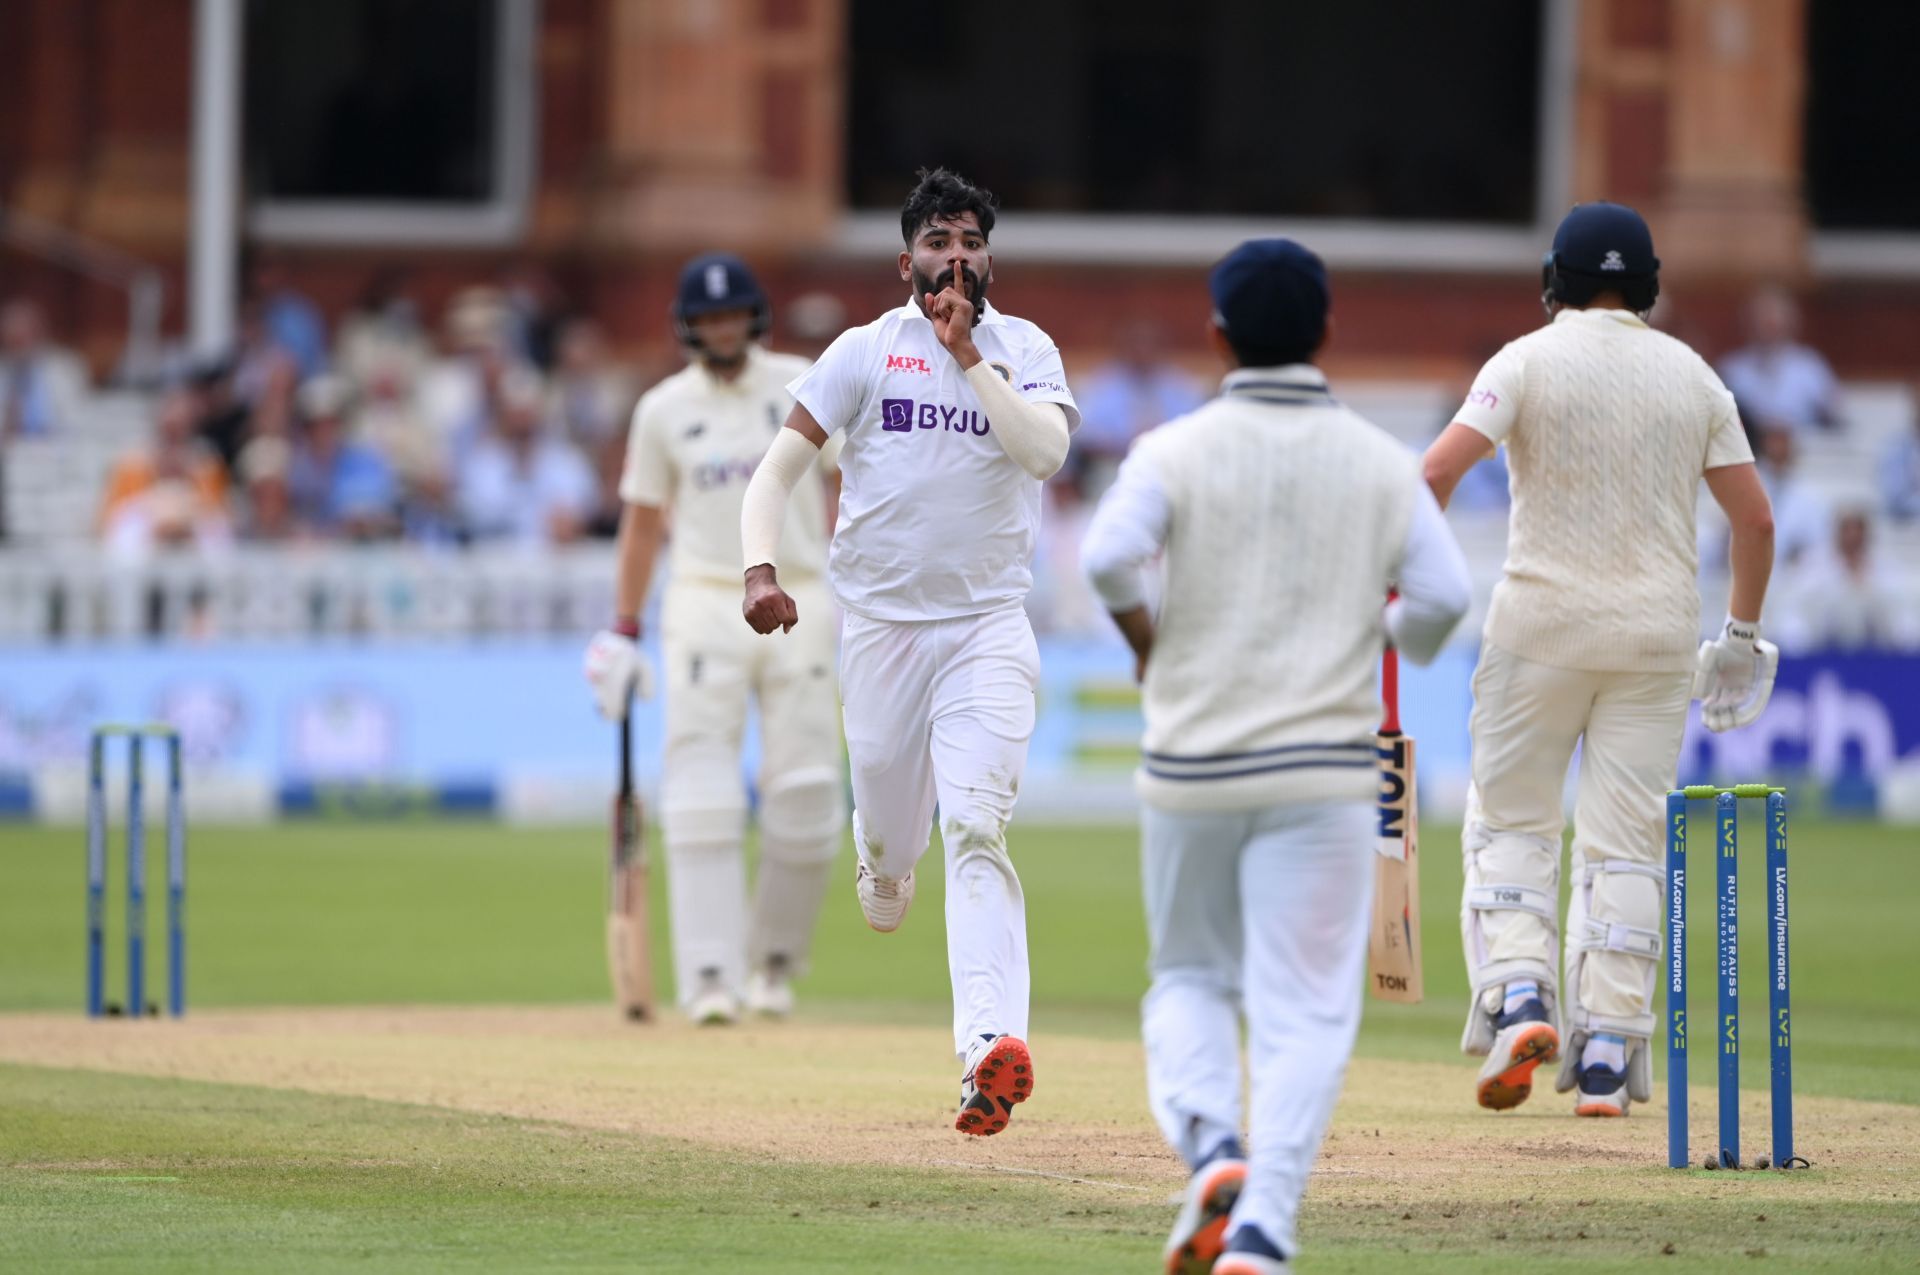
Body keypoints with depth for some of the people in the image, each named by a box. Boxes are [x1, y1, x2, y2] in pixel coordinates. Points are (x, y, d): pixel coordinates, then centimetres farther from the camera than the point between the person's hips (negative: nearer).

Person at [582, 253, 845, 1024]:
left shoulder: (805, 388, 4)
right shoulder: (664, 409, 6)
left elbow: (847, 486, 5)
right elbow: (642, 520, 12)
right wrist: (621, 634, 8)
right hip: (704, 606, 0)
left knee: (806, 796, -4)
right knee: (702, 794, -11)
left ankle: (775, 960, 15)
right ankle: (709, 976, -14)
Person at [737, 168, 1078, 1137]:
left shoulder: (1026, 351, 4)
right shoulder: (866, 350, 2)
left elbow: (1046, 452, -14)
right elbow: (779, 466, -1)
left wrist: (967, 357, -15)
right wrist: (760, 567, -17)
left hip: (988, 627, -1)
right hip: (879, 621, 1)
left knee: (975, 826, -17)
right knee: (891, 824, 9)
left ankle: (991, 1046, -30)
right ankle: (883, 873, 50)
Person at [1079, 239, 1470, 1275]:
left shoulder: (1176, 451, -2)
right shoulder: (1382, 462, 2)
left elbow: (1107, 555, -19)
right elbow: (1444, 595, -7)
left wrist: (1140, 629, 1)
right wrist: (1392, 637, 14)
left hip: (1191, 766, 0)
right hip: (1324, 777, 0)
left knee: (1189, 976, 18)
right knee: (1304, 1007, 0)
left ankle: (1209, 1147, -8)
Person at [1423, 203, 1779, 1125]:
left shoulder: (1528, 360, -3)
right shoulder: (1693, 375, 7)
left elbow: (1438, 471, -16)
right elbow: (1754, 517, 6)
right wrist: (1743, 631, 17)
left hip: (1542, 628, -2)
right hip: (1657, 636, 2)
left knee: (1509, 823, 9)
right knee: (1625, 842, 5)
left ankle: (1517, 995, -12)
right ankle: (1608, 1056, 0)